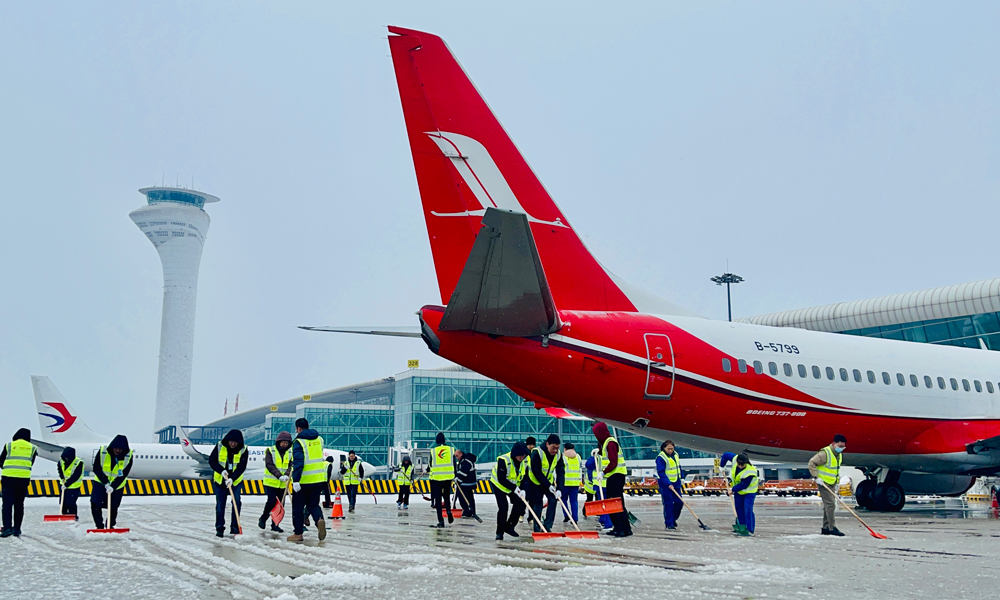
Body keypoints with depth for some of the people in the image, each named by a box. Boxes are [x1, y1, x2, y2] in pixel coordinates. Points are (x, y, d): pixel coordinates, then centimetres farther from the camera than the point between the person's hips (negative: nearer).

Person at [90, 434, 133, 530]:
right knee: (95, 504, -14)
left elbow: (123, 475, -17)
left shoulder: (128, 456, -18)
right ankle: (99, 526, 0)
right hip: (101, 483, 0)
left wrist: (113, 486, -27)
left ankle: (110, 526, 29)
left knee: (113, 507, 6)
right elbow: (96, 469, -16)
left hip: (117, 486, 0)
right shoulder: (102, 452, -20)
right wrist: (106, 483, -24)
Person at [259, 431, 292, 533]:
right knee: (272, 501, -11)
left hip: (283, 484, 4)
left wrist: (287, 475, -22)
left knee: (280, 504, 5)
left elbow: (291, 466, -1)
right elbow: (269, 465, -15)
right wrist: (279, 476, -27)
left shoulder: (290, 453, 7)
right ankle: (263, 519, 14)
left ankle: (275, 524, 17)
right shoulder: (270, 451, -5)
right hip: (271, 482, -4)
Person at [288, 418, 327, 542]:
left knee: (298, 507, 8)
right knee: (313, 504, 15)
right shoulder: (319, 439, 8)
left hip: (303, 480, -6)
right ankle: (319, 519, -14)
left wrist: (295, 480, -21)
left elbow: (298, 463, -20)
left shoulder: (299, 442, -12)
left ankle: (298, 533, 13)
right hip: (319, 479, 6)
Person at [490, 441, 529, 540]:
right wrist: (514, 488, -32)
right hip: (499, 485, -5)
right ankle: (500, 532, 0)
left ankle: (509, 527, 9)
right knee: (503, 507, -14)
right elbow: (501, 479, -30)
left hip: (515, 486, 5)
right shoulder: (503, 460, -33)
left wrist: (523, 489, -20)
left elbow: (525, 477, -6)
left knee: (520, 504, -7)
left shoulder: (526, 460, -15)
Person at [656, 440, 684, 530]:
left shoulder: (675, 455, 8)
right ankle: (669, 524, 1)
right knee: (668, 504, -6)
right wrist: (668, 484, -27)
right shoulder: (661, 458, -16)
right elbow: (661, 473, -21)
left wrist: (682, 478, 17)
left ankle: (673, 518, 27)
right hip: (665, 484, -7)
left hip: (676, 483, 7)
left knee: (679, 502, 6)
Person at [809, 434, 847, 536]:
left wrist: (838, 480, 18)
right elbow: (812, 463, -20)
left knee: (829, 505, 12)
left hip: (832, 484, 9)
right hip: (824, 483, -9)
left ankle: (826, 528, 20)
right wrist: (816, 477, -24)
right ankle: (832, 528, -12)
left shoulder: (839, 455, 10)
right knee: (830, 504, -13)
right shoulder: (825, 453, -19)